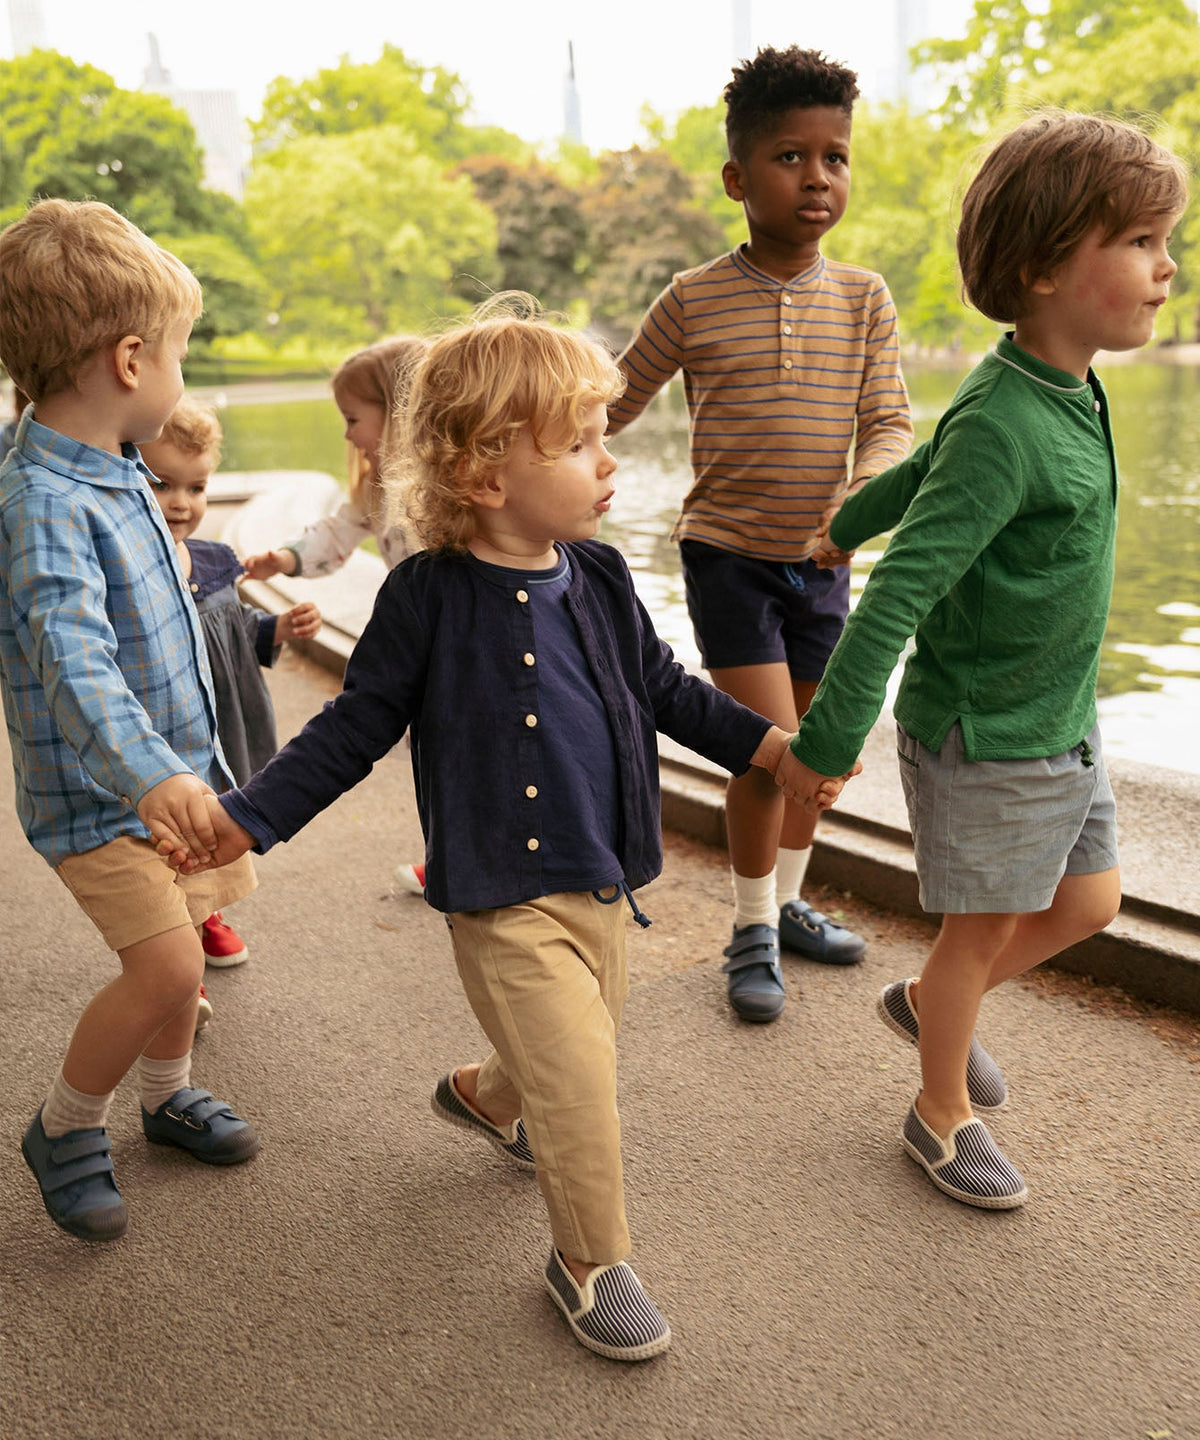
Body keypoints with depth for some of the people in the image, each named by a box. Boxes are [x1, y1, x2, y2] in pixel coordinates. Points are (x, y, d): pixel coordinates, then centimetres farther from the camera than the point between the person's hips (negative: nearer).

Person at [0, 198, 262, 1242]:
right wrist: (148, 774, -52)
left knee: (181, 943, 17)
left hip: (172, 764, 9)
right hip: (96, 789, -8)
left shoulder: (119, 473, 4)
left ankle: (167, 1093, 40)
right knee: (166, 962, -12)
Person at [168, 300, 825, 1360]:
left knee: (586, 1047, 22)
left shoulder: (598, 578, 1)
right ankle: (591, 1262, 20)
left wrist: (776, 746, 11)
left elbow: (665, 691, 14)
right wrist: (245, 818, -11)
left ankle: (486, 1097, 56)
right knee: (580, 1082, -6)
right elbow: (357, 726, -6)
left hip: (601, 878, 6)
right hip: (504, 897, -6)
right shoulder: (429, 597, -14)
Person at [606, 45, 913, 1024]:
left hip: (819, 559, 4)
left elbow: (890, 424, -4)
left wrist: (862, 497, -24)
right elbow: (615, 403, 5)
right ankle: (753, 934, 11)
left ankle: (787, 904, 36)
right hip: (727, 552, -4)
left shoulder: (864, 298, -1)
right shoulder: (694, 301, -7)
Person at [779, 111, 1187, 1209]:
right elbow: (900, 593, -28)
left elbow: (926, 469, 16)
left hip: (1062, 723, 9)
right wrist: (829, 739, -24)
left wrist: (844, 528, 29)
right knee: (985, 928, 8)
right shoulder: (1003, 426, -27)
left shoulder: (1069, 392, 2)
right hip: (983, 739, -9)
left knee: (1089, 904, 19)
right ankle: (943, 1114, 32)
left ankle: (928, 1002, 40)